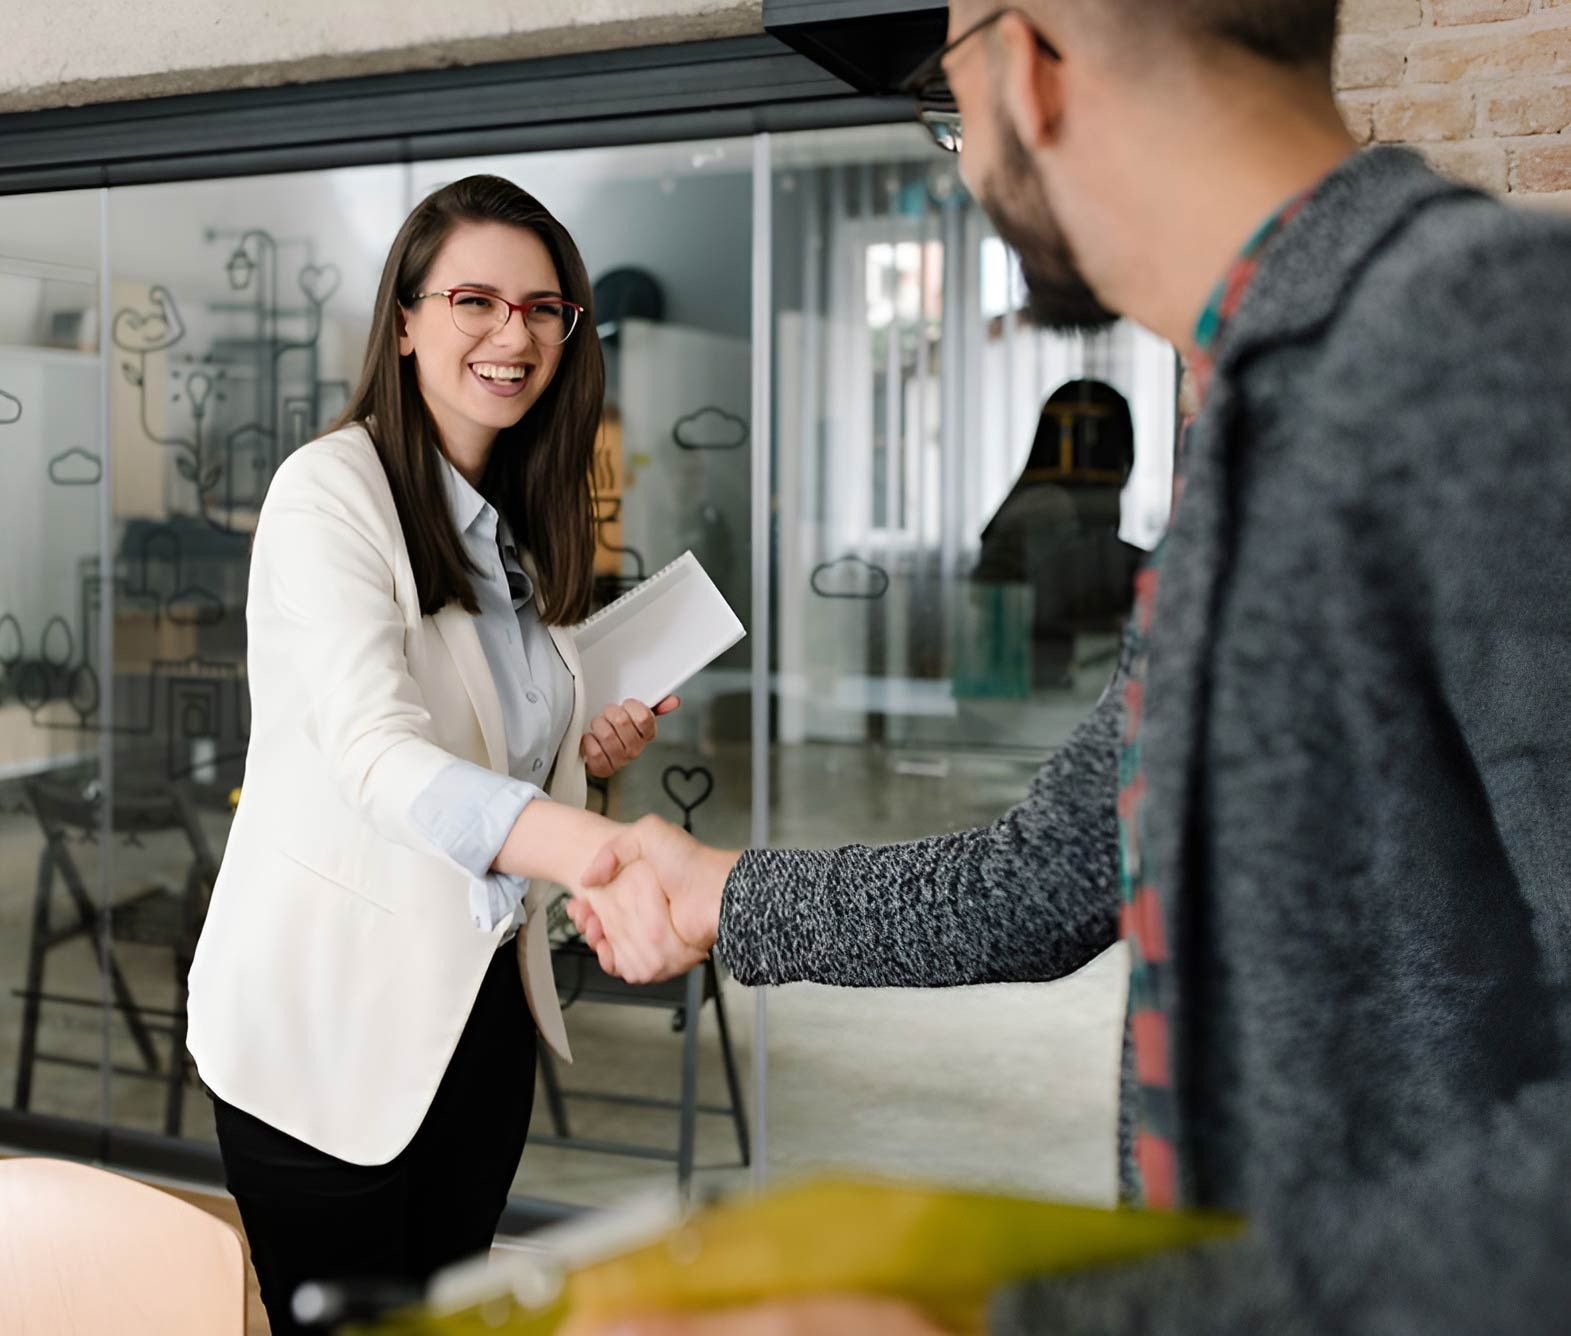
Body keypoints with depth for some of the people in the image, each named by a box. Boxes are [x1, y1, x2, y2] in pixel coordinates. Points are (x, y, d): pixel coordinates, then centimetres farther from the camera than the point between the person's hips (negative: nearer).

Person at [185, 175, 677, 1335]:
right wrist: (605, 853, -47)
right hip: (327, 1008, -7)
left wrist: (594, 749, -2)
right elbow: (378, 756, -32)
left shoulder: (526, 519, 8)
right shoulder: (331, 489, -16)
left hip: (479, 994, 7)